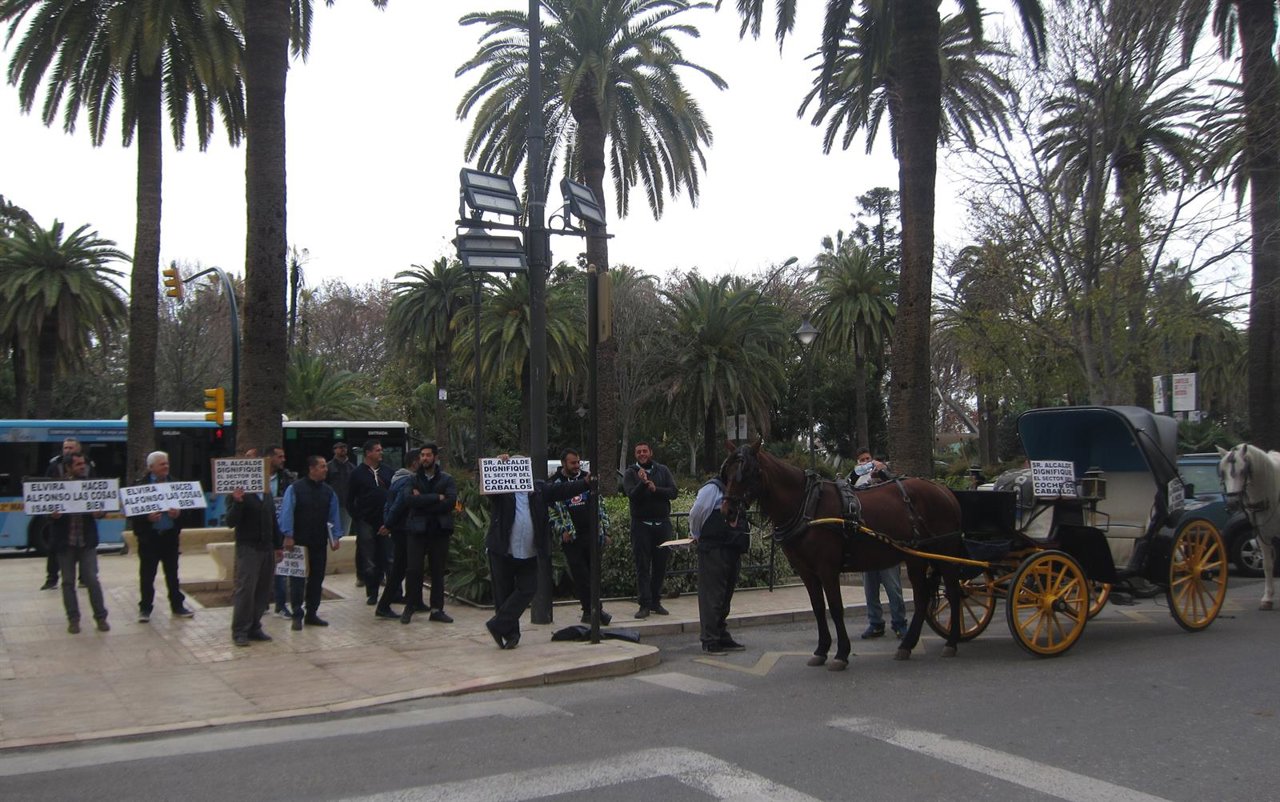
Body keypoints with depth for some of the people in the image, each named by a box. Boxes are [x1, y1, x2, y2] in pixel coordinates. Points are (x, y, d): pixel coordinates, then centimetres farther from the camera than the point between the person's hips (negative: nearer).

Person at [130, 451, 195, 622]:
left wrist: (178, 514, -14)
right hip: (149, 536, -3)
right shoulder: (140, 485, -5)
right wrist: (147, 518, -23)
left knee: (172, 573, 11)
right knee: (147, 575, 5)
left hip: (170, 535, 3)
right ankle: (145, 608, 15)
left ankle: (177, 606, 18)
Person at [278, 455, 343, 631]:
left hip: (320, 543, 5)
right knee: (297, 579, 1)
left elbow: (334, 516, 9)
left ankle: (312, 614, 19)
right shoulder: (295, 489, -7)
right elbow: (287, 513, -9)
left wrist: (335, 537, 3)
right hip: (299, 542, -4)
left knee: (317, 578, 9)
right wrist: (288, 536, -15)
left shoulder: (328, 491, 6)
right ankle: (297, 616, 8)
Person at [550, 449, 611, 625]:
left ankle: (589, 612, 16)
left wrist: (603, 530, 12)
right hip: (571, 538, -3)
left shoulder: (586, 478, 11)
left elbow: (599, 504, 16)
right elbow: (552, 510, -1)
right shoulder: (554, 483, 1)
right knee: (581, 577, -6)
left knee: (593, 575, 6)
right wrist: (562, 530, -11)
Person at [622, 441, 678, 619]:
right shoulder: (630, 473, 1)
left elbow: (673, 492, -3)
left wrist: (655, 489, -16)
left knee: (660, 565, 7)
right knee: (643, 566, -4)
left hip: (662, 523, 3)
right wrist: (643, 483, -29)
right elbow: (632, 496, -13)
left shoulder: (662, 470, 8)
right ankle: (644, 604, -2)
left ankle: (656, 601, 17)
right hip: (641, 524, -3)